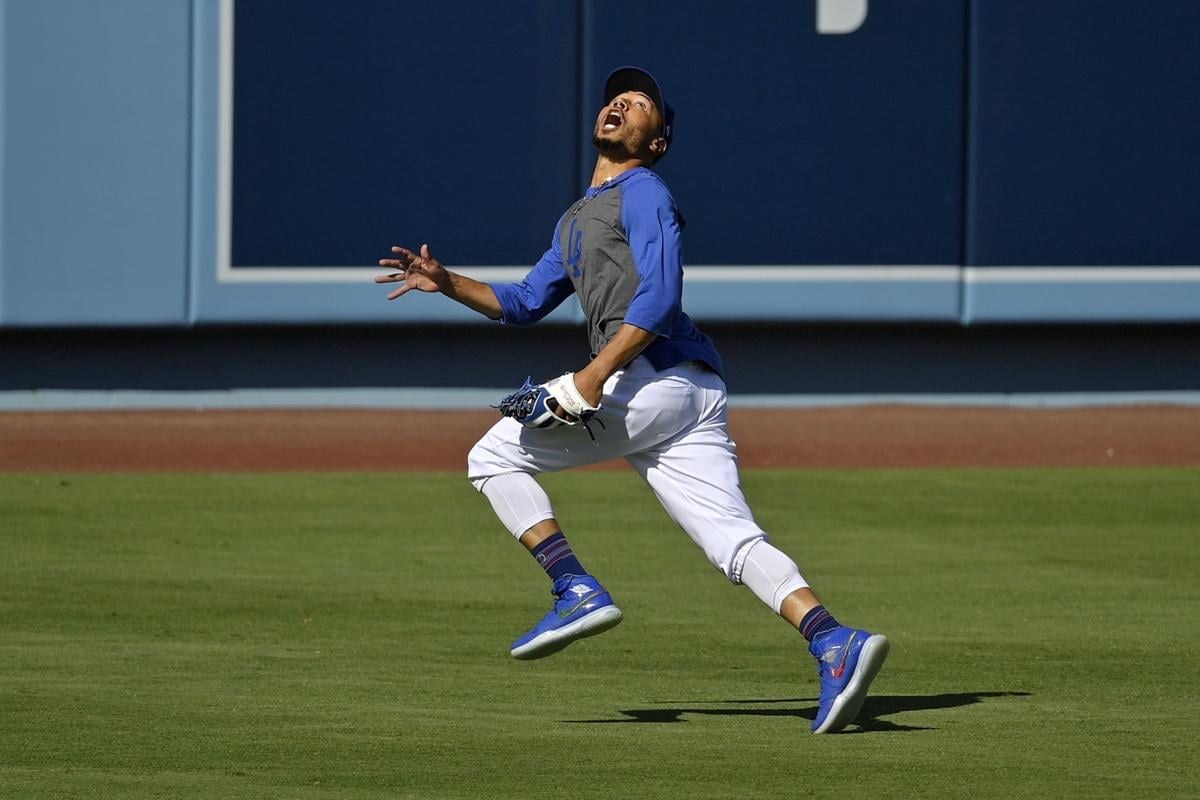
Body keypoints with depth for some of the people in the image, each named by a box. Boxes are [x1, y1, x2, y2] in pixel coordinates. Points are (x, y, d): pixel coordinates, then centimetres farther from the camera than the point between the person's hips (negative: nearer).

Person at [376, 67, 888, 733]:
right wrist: (447, 283, 23)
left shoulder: (643, 192, 3)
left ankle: (580, 594, -9)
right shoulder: (576, 221, 33)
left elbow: (660, 296, -11)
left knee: (496, 455, 0)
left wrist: (595, 375, -18)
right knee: (737, 544, -6)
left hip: (659, 376, -9)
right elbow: (525, 303, 37)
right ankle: (836, 646, -24)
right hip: (691, 401, 9)